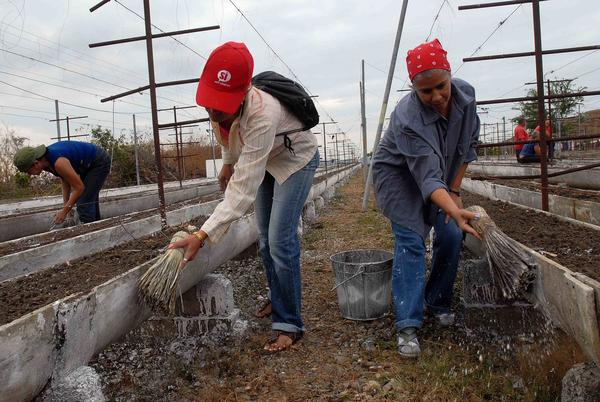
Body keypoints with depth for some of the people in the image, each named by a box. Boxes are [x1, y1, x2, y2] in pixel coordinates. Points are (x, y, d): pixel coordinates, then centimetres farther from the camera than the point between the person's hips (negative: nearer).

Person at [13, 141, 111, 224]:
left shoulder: (58, 162, -32)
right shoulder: (46, 160, -5)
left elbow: (79, 187, -25)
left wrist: (64, 211, -17)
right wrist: (66, 206, 2)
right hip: (88, 165, 10)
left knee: (84, 204, -13)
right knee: (89, 201, 18)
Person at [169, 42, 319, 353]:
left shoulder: (261, 116, -43)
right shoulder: (217, 103, -21)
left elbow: (244, 188, -46)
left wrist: (202, 236, -51)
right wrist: (228, 163, 15)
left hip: (295, 160, -7)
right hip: (264, 160, 8)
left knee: (280, 241, -16)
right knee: (265, 240, 12)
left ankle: (289, 324, -5)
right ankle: (278, 299, 31)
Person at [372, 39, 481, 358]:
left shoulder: (465, 95, -16)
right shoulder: (408, 118, -35)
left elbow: (467, 147, -3)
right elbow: (428, 178, -40)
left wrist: (454, 191, -4)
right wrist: (455, 211, -54)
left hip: (441, 176, 6)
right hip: (399, 175, -5)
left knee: (451, 236, -4)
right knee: (410, 242, -17)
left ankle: (438, 302, 19)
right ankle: (407, 326, -14)